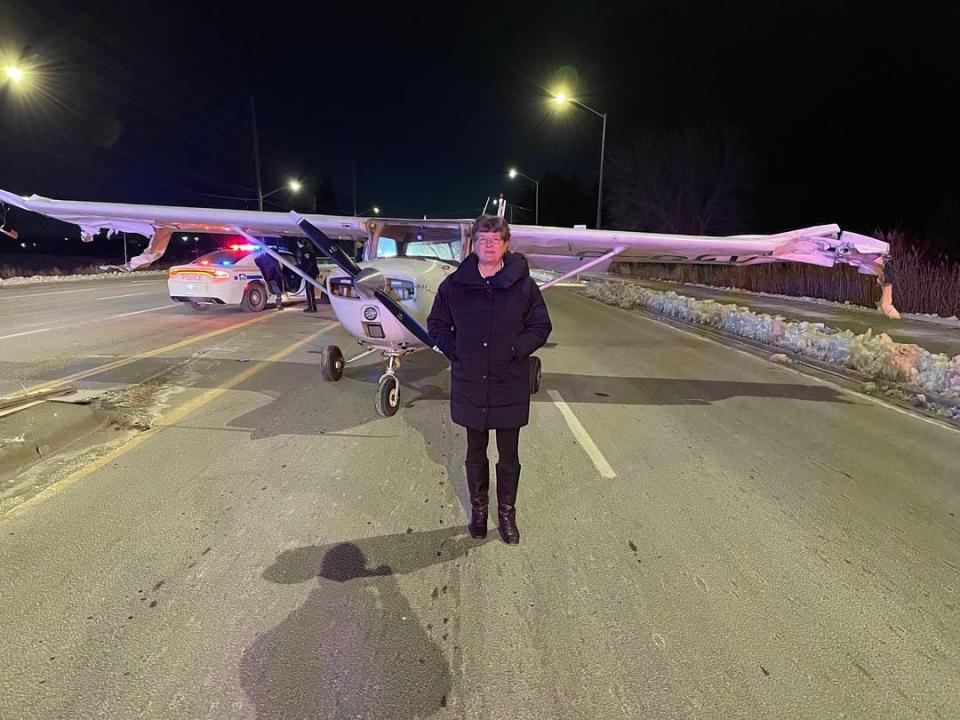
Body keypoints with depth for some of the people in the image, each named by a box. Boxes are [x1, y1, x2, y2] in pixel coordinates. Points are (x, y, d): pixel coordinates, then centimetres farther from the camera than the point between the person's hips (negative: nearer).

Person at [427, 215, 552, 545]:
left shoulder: (524, 285, -5)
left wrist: (515, 350, -10)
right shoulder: (454, 285, -2)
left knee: (508, 455, 12)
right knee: (475, 453, 17)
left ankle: (506, 513, 33)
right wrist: (456, 352, -3)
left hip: (510, 386, -1)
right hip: (470, 385, 1)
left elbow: (541, 326, 3)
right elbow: (436, 324, 9)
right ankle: (478, 509, 37)